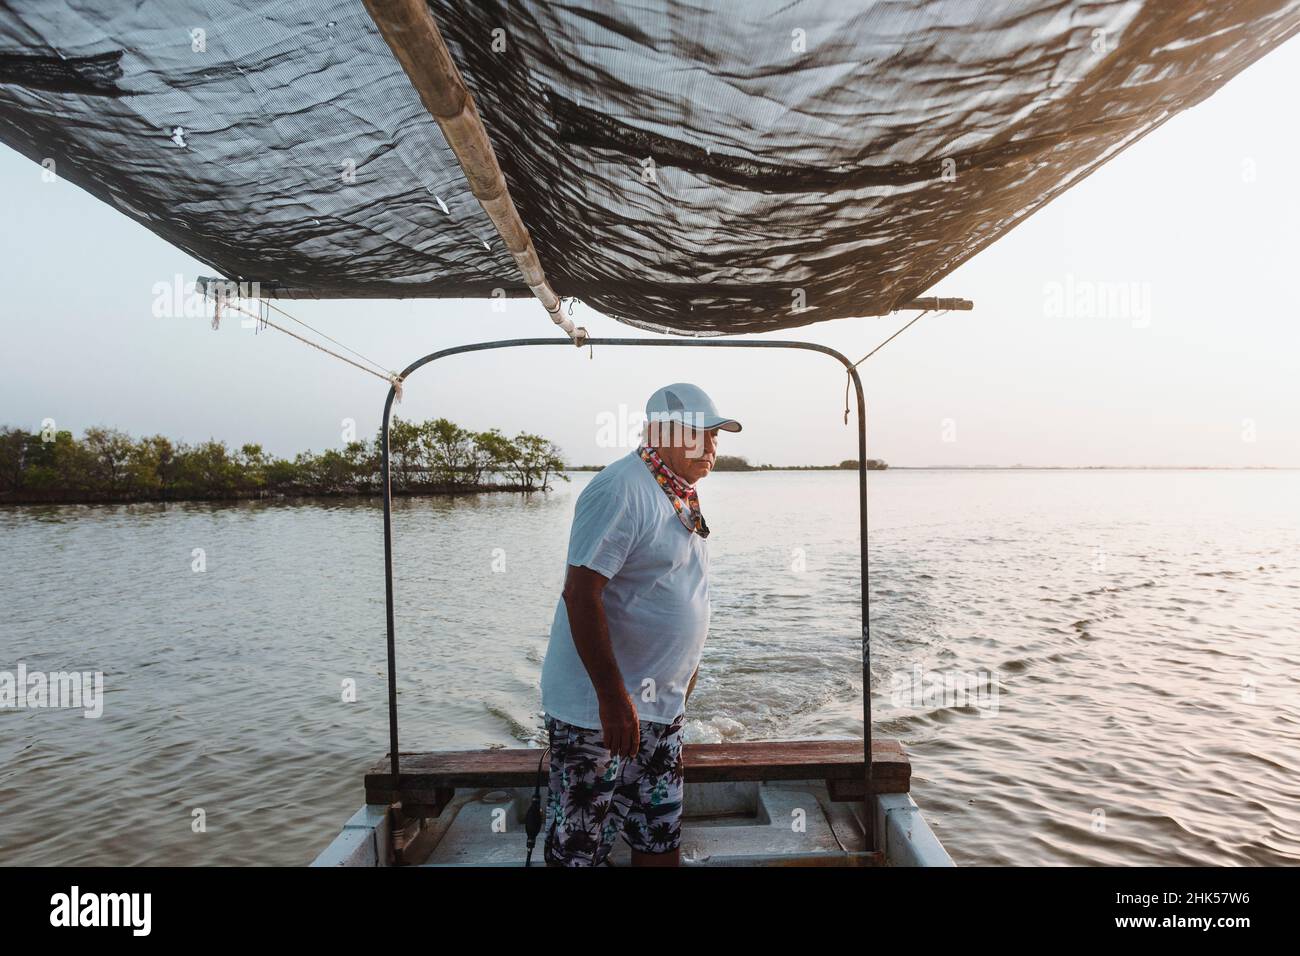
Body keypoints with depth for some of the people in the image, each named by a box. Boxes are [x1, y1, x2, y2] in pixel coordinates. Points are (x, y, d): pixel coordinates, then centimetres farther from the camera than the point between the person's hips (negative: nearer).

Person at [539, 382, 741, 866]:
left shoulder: (682, 494, 9)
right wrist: (613, 697, -24)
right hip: (598, 709, -8)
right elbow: (580, 594, -24)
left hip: (662, 706, 9)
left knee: (662, 839, 18)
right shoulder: (621, 489, -19)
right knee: (579, 846, 8)